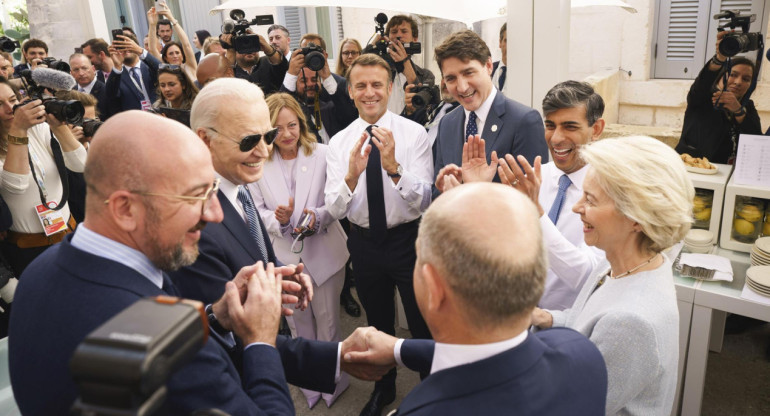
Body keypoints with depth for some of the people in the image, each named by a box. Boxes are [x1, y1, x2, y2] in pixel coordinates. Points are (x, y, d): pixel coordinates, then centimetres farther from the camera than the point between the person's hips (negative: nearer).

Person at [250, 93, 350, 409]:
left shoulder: (322, 154, -12)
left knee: (327, 320, 14)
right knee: (298, 323, 20)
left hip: (323, 251, -2)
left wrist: (317, 216, -27)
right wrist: (278, 220, -23)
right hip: (284, 254, 2)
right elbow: (258, 209, -2)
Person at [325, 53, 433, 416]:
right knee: (378, 322, 23)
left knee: (422, 322, 13)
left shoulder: (414, 133, -12)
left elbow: (423, 201, -19)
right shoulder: (339, 143, -5)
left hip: (408, 238, -3)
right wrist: (351, 175, -31)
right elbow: (334, 210, -12)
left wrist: (393, 167, -35)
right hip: (364, 242, 3)